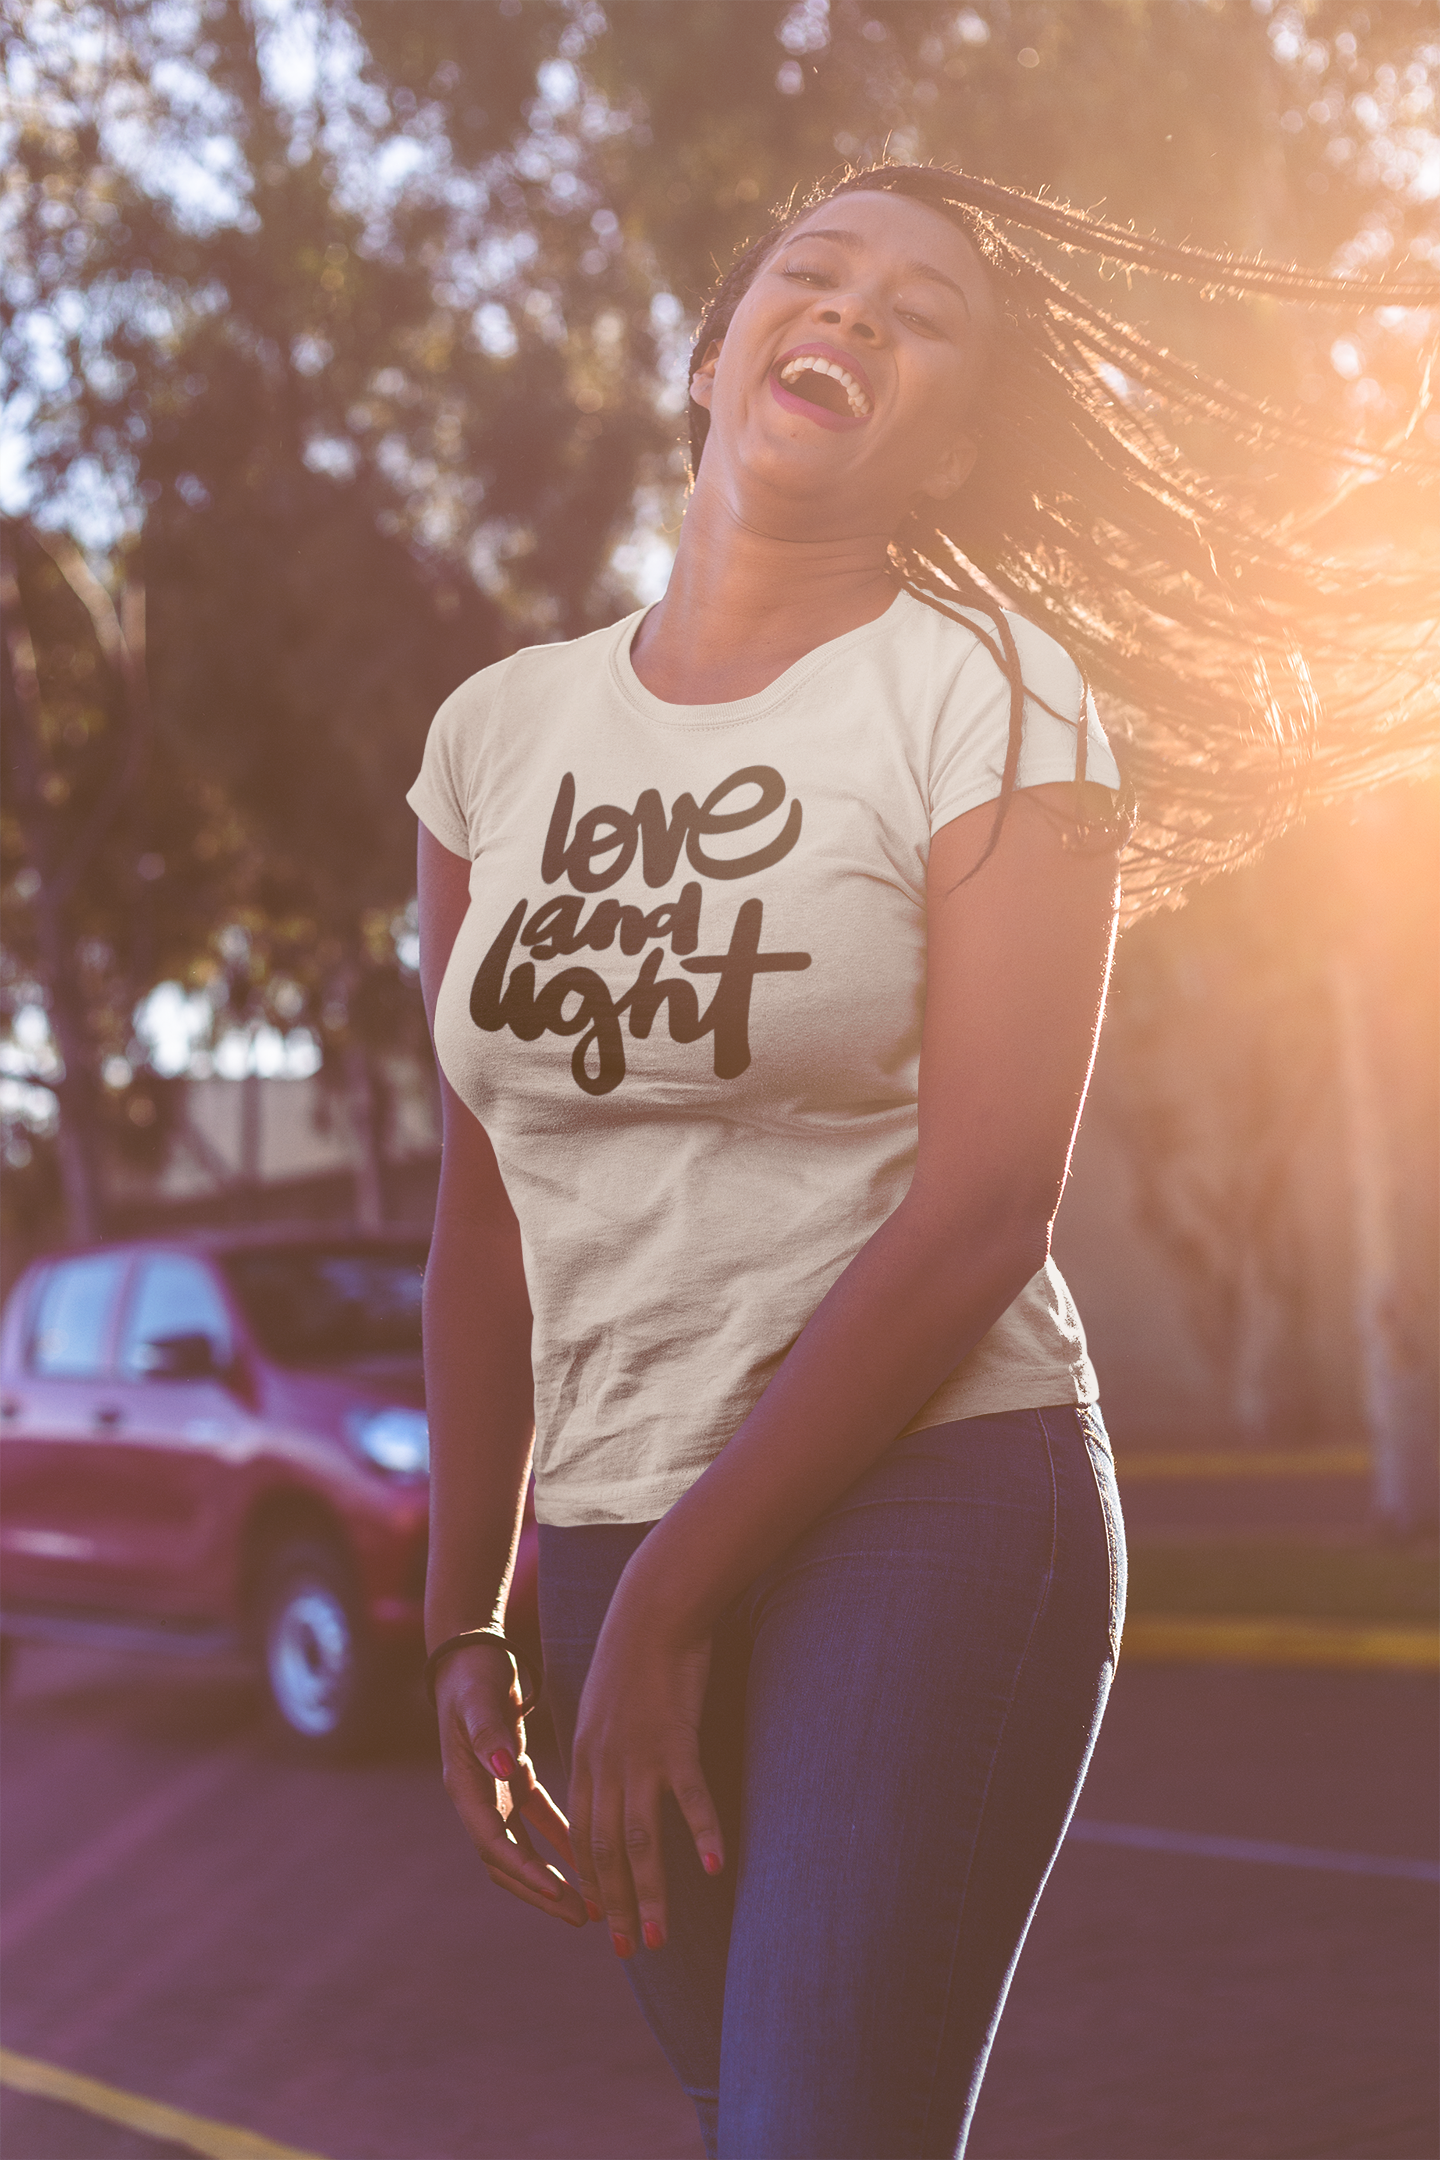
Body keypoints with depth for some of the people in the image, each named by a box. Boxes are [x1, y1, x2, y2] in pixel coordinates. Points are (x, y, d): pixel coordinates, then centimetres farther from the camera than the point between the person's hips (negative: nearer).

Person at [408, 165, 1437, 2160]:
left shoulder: (988, 696, -6)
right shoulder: (501, 732, 7)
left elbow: (980, 1214, -13)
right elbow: (486, 1210, 9)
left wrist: (665, 1606, -13)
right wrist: (467, 1623, 6)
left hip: (922, 1508, -4)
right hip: (616, 1545, 4)